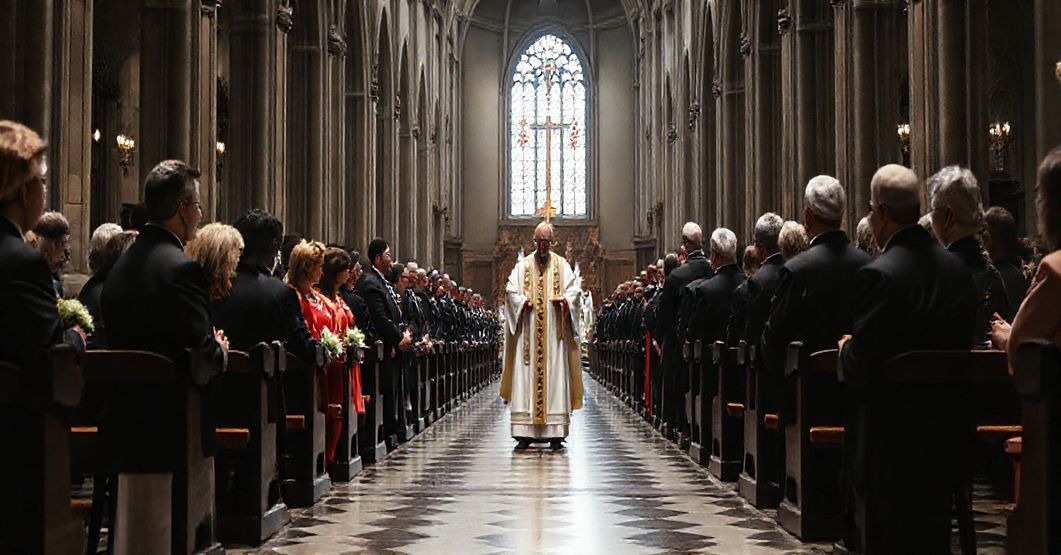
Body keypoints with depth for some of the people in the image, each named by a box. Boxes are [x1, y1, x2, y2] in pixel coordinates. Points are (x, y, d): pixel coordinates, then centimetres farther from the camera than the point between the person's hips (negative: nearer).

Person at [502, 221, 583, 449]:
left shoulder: (562, 265, 10)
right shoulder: (523, 265, 11)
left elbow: (573, 289, 3)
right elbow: (510, 290, 4)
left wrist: (564, 300, -16)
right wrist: (523, 302, -14)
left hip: (554, 333, 0)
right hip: (528, 332, 1)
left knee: (555, 378, -4)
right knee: (525, 379, -4)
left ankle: (556, 433, -2)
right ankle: (525, 433, -3)